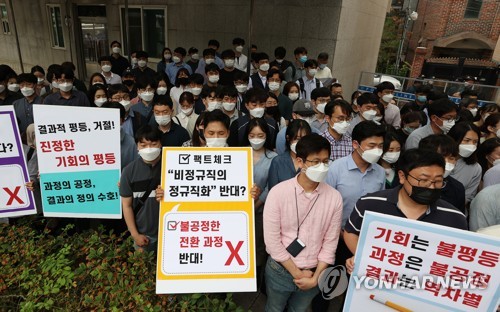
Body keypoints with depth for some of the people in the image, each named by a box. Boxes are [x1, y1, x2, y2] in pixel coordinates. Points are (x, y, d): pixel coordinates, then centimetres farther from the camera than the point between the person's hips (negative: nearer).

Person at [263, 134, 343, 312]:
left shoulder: (334, 197, -11)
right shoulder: (278, 192, -19)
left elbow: (330, 242, -5)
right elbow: (272, 240, -16)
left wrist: (315, 277, -8)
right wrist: (297, 274, -11)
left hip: (313, 273, 2)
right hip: (280, 271, -1)